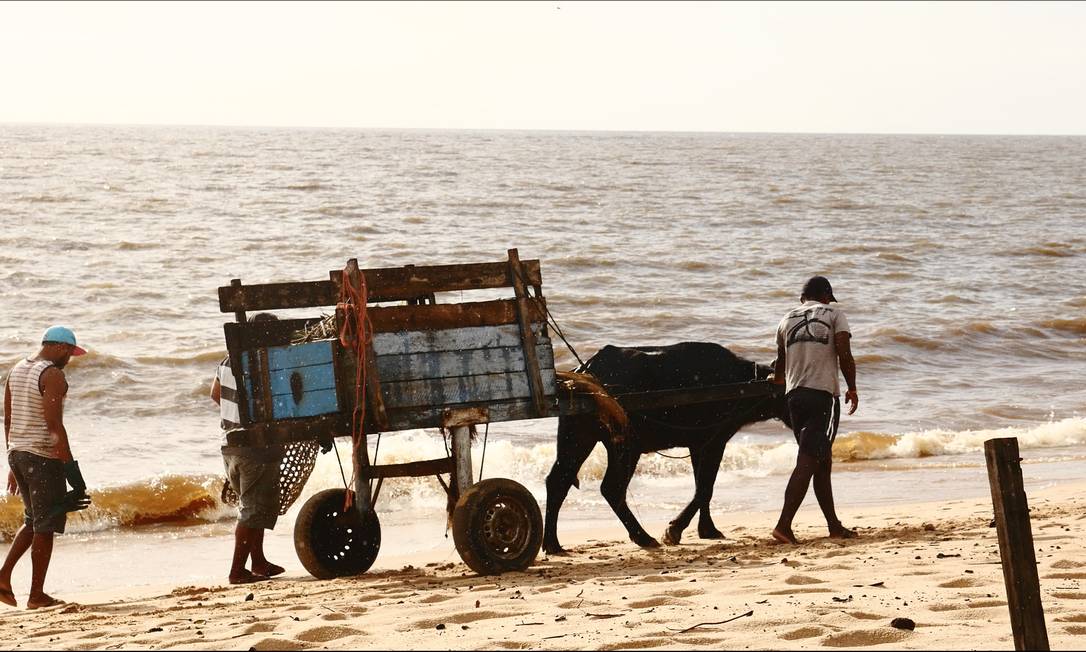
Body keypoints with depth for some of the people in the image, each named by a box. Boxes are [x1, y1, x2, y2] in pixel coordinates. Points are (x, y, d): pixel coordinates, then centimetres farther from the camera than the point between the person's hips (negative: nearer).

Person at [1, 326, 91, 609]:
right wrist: (71, 467, -19)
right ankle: (37, 595, 7)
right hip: (43, 456, -8)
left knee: (34, 520, 21)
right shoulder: (53, 376, -15)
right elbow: (54, 424, -21)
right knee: (45, 526, 2)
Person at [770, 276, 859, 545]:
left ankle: (834, 526, 22)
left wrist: (778, 383, 48)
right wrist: (852, 389, 4)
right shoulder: (834, 314, 3)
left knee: (822, 462, 16)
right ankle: (784, 526, -20)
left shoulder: (787, 319, 16)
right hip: (823, 394, -5)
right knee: (807, 463, -9)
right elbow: (844, 354, -9)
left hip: (794, 394, 6)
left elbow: (780, 362, 27)